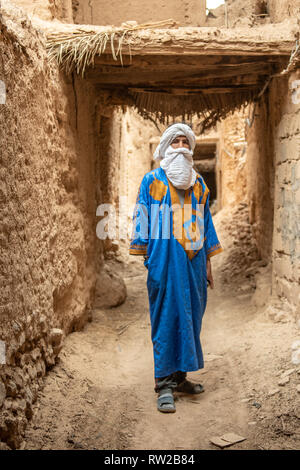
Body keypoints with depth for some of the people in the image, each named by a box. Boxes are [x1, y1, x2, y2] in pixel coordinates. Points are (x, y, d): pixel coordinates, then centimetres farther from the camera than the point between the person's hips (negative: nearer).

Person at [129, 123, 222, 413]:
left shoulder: (198, 184, 17)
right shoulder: (152, 180, 5)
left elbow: (205, 222, 18)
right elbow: (142, 219, 2)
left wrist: (207, 263, 15)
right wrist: (146, 258, -6)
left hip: (193, 259, 5)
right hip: (165, 256, -4)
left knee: (190, 317, 7)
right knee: (166, 318, -5)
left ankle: (179, 376, 20)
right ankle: (164, 385, 2)